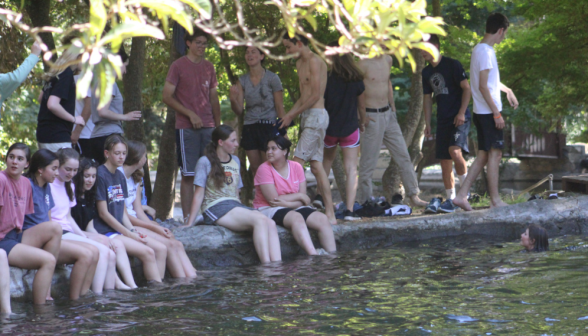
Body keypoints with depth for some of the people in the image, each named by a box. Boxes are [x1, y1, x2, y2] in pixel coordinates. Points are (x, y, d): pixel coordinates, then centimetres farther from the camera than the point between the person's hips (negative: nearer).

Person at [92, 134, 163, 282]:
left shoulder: (120, 176, 16)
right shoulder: (100, 175, -11)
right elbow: (103, 213, -13)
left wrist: (132, 230, -1)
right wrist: (128, 234, -12)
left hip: (121, 230, 9)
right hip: (105, 233, -9)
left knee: (161, 249, -5)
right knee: (147, 252, -22)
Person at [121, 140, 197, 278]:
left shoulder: (135, 179, 19)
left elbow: (139, 212, 12)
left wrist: (158, 227, -6)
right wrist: (154, 227, -15)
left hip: (136, 222, 10)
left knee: (177, 244, -8)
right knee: (169, 245, -20)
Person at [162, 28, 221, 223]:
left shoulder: (209, 68, 16)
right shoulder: (178, 66, 0)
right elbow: (167, 96, -5)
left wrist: (218, 125, 11)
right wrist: (190, 114, -12)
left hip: (208, 127, 5)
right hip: (186, 128, -5)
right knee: (188, 175, -4)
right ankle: (187, 217, -1)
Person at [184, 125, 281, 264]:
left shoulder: (236, 161, 21)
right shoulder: (205, 162, 2)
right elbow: (199, 194, -1)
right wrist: (189, 224, -6)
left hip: (235, 205, 6)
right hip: (215, 208, -6)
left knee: (270, 224, -26)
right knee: (260, 220, -31)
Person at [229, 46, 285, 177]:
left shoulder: (272, 78, -4)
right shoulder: (243, 80, 8)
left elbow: (280, 107, -3)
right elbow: (239, 111, 6)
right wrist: (233, 99, -16)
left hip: (268, 126, -5)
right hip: (249, 127, 5)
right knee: (255, 168, 5)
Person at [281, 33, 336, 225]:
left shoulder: (314, 61, -11)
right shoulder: (300, 63, 19)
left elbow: (315, 95, -16)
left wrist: (292, 115, -11)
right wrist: (288, 115, 10)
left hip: (316, 116, -10)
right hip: (308, 116, 10)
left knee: (297, 162, -14)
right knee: (316, 164, 5)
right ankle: (330, 214, 5)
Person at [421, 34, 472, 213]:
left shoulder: (452, 65, -6)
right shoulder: (427, 72, 13)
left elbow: (466, 89, -8)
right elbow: (427, 98, 20)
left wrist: (461, 113, -16)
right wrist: (427, 123, 13)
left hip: (459, 118, -7)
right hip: (443, 121, 7)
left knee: (455, 151, -27)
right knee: (444, 160, 4)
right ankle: (450, 200, 11)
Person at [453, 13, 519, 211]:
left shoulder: (480, 49, 15)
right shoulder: (486, 52, -16)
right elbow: (483, 86, -21)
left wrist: (507, 90, 42)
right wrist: (496, 113, -19)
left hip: (482, 112, 10)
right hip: (488, 112, -10)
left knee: (483, 155, 10)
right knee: (495, 153, -3)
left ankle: (461, 195, 7)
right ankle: (495, 200, 1)